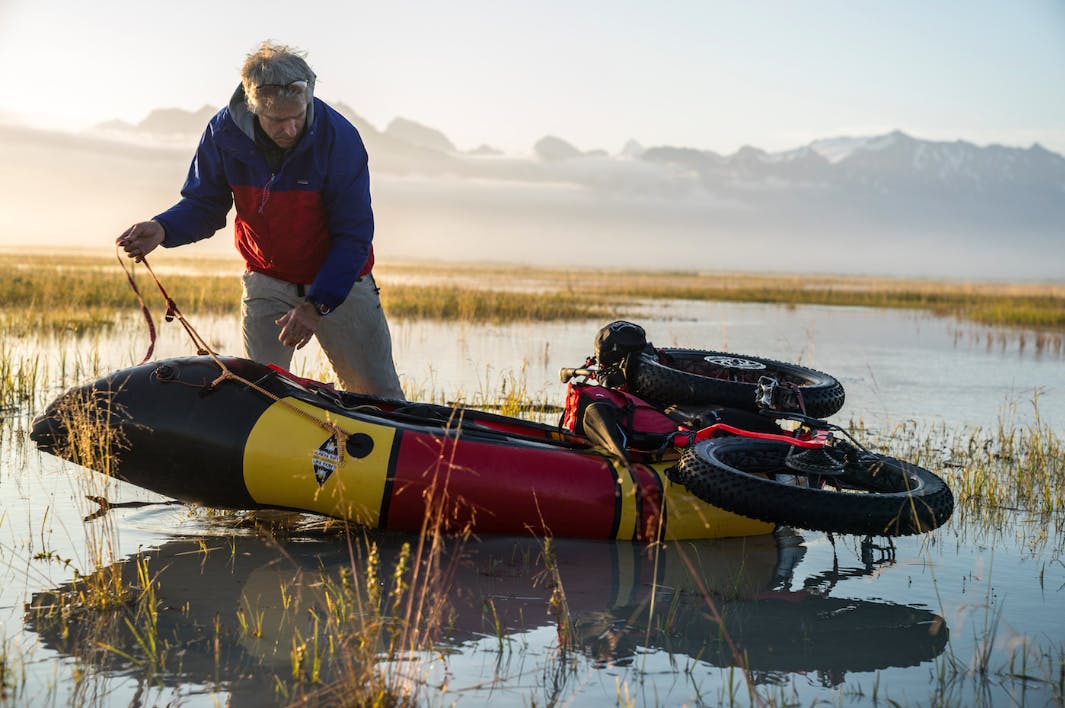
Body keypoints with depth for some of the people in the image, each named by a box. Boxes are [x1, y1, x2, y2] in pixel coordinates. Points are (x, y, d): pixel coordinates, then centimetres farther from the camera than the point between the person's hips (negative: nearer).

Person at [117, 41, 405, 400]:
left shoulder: (339, 137, -23)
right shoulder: (225, 132, -15)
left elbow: (354, 234, -19)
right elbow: (204, 205, -3)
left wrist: (317, 305, -27)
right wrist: (162, 229, -25)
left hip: (339, 279, -2)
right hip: (267, 281, 2)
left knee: (380, 396, 0)